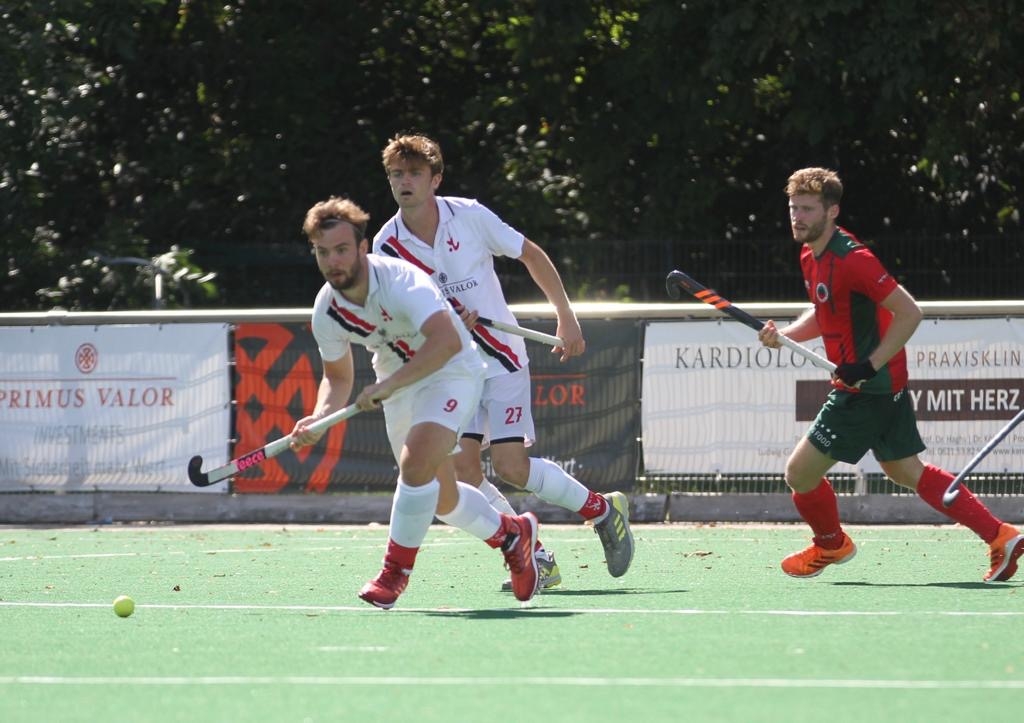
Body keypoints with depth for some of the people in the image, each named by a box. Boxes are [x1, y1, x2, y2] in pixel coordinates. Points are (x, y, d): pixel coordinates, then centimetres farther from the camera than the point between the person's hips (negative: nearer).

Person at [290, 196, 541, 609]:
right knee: (441, 501, 13)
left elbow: (448, 341, -46)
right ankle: (511, 534, 40)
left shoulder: (400, 282, -31)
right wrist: (319, 418, -16)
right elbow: (338, 376, 4)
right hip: (396, 383, 7)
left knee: (416, 462, -28)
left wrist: (389, 384, -50)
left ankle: (396, 571, -13)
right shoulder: (326, 309, -11)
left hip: (450, 372, -7)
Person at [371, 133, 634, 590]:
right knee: (461, 469, -12)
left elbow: (531, 255, 2)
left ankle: (603, 510, 8)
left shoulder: (470, 217, -11)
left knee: (510, 465, -15)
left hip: (502, 359, -3)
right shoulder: (386, 245, -5)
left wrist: (566, 317, 0)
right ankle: (536, 561, 1)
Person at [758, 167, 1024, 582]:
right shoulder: (811, 257, 7)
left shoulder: (850, 260, -23)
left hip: (867, 388, -10)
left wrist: (869, 366, -25)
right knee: (907, 472, 17)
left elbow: (909, 313, -23)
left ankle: (830, 544, 28)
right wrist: (785, 335, 3)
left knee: (800, 473, 0)